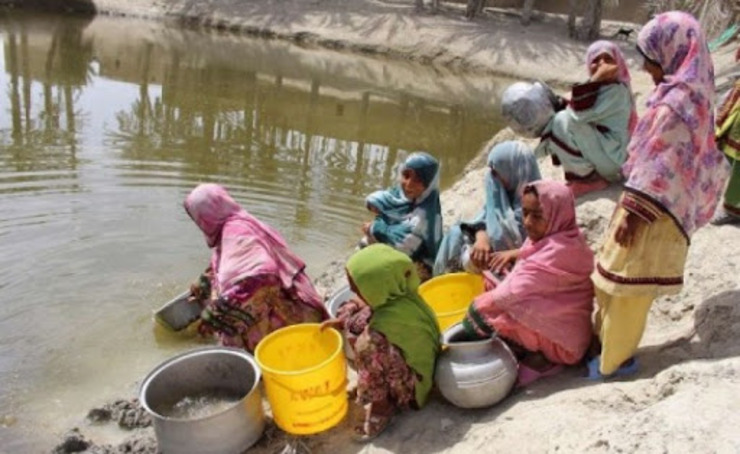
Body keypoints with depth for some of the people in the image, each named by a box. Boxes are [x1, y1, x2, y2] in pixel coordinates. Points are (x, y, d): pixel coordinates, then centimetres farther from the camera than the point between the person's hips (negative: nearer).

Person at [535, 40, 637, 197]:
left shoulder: (617, 91, -17)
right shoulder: (601, 87, 12)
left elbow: (580, 115, -29)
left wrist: (596, 79, -26)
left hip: (613, 159, -10)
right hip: (604, 156, 10)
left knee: (563, 120, -20)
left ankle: (587, 180, -10)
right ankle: (588, 175, 5)